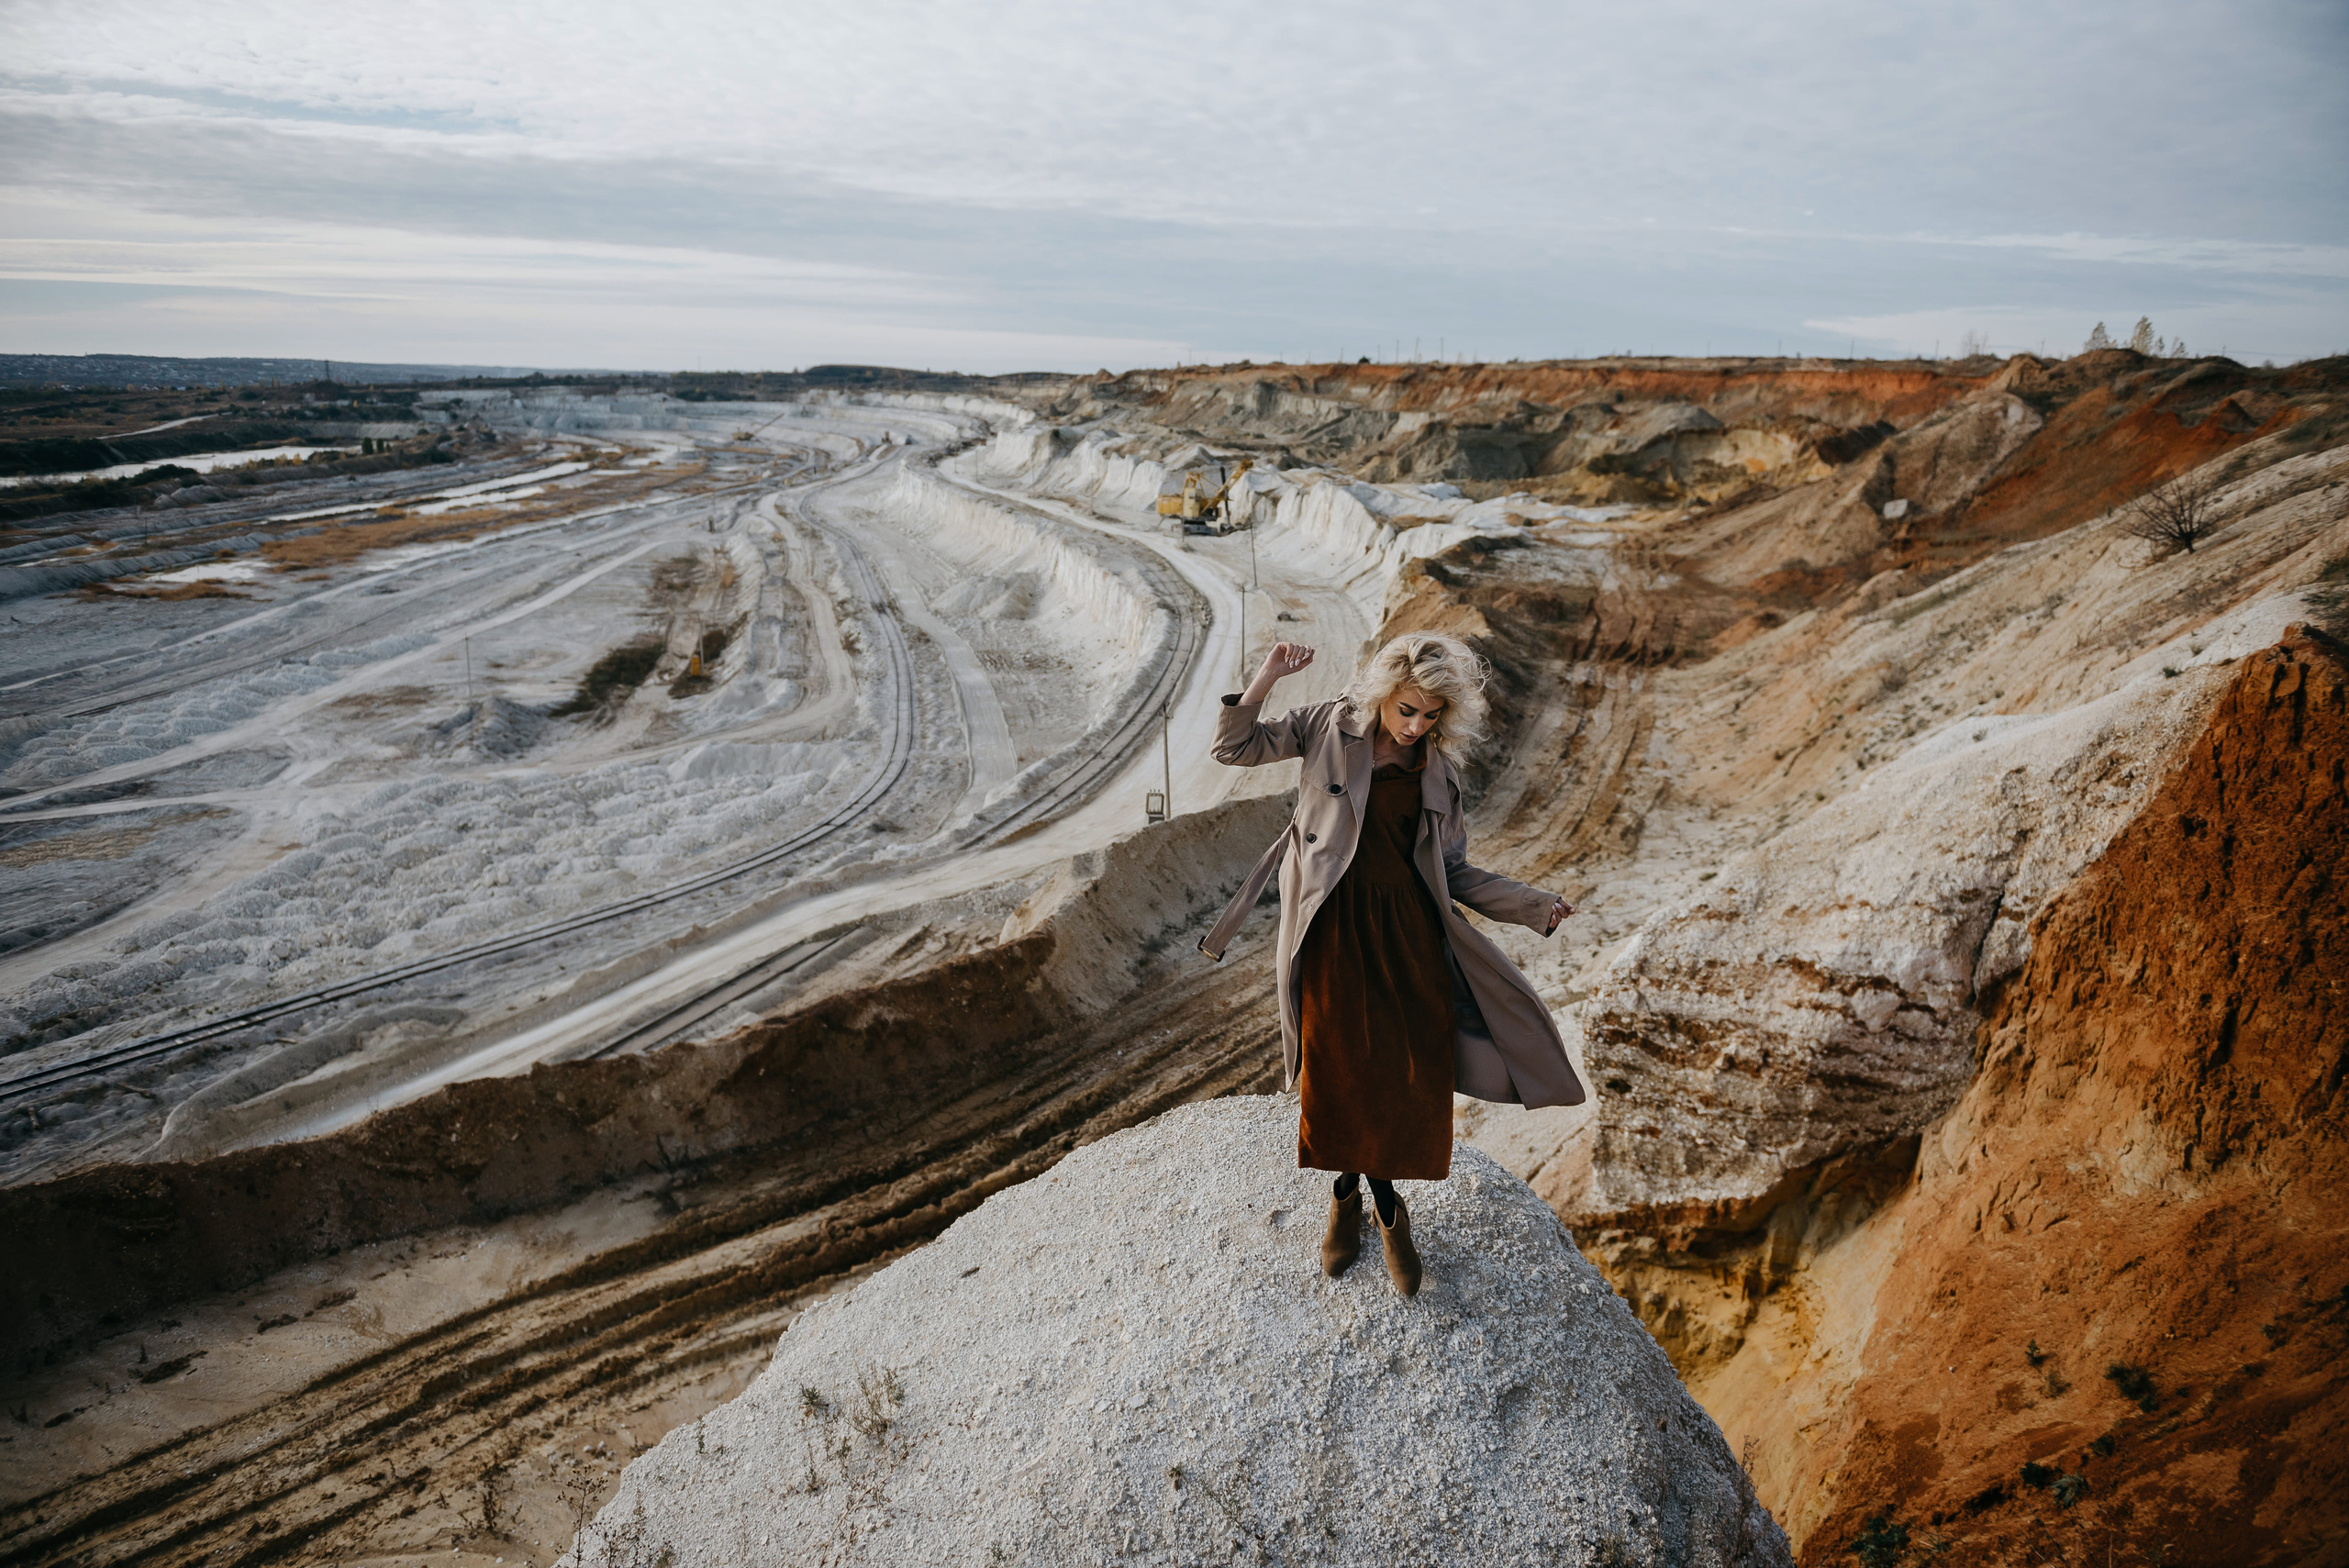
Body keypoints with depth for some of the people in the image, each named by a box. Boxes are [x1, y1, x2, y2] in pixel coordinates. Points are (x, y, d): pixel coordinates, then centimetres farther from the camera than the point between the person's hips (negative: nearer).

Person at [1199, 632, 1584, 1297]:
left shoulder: (1438, 770, 7)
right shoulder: (1331, 727, 1)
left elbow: (1453, 871, 8)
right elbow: (1233, 747, -3)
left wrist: (1535, 906, 0)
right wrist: (1270, 671, -14)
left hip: (1408, 936, 2)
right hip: (1333, 930, -2)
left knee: (1409, 1073, 3)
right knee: (1336, 1071, 3)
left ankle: (1383, 1200, 27)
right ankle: (1349, 1195, 30)